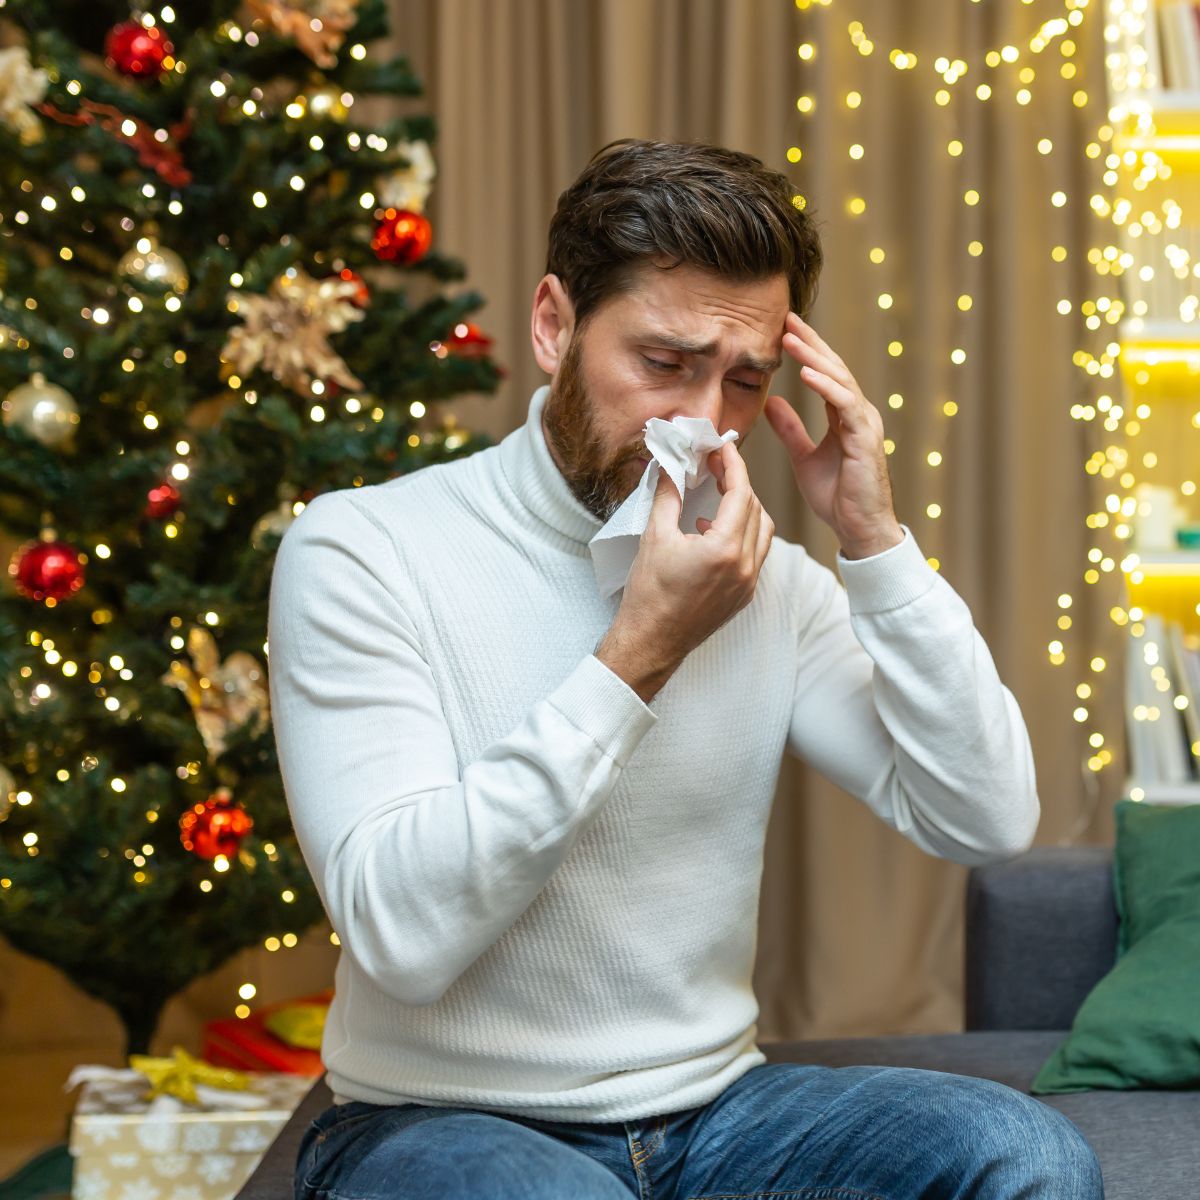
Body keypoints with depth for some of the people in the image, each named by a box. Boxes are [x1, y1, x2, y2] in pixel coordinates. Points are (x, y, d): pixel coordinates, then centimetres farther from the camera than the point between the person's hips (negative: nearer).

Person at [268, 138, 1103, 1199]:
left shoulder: (766, 578, 3)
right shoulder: (359, 552, -11)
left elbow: (988, 822, -4)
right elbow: (403, 934, -22)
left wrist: (876, 541, -10)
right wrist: (641, 649, -24)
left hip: (711, 1102, 5)